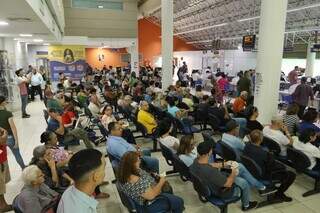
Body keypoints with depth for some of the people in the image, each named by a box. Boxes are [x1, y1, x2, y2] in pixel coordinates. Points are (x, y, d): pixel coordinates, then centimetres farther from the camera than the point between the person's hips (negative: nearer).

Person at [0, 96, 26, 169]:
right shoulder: (8, 113, -18)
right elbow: (13, 127, -19)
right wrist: (16, 140, -14)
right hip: (9, 137, -3)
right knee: (17, 154, 15)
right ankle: (24, 168, 34)